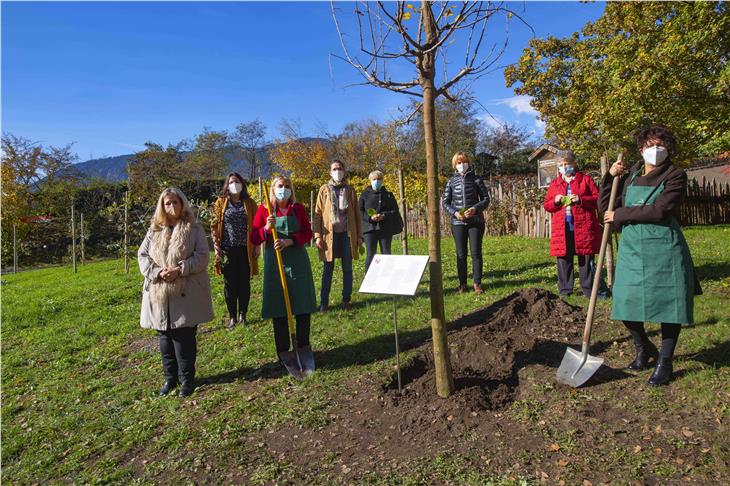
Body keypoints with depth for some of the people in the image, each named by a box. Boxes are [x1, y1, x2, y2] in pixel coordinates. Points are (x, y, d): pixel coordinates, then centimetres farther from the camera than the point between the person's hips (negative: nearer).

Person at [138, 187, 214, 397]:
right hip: (159, 293, 4)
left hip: (186, 293, -3)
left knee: (184, 337, 1)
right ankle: (170, 377, 27)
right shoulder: (154, 230, 9)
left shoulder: (193, 228, 0)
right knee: (165, 337, 12)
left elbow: (202, 256, -5)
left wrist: (180, 270, -17)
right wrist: (157, 272, -11)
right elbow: (142, 256, 7)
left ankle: (187, 378, 17)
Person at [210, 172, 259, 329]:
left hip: (245, 250, 1)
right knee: (230, 284, 5)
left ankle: (242, 315, 19)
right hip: (227, 250, 0)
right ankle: (232, 316, 16)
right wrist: (216, 246, -5)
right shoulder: (220, 202, 5)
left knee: (244, 283, 7)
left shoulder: (249, 203, 6)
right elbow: (214, 225, 2)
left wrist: (257, 246, 0)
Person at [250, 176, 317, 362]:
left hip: (298, 261, 2)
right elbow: (254, 238, 1)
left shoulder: (298, 209, 5)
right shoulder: (264, 209, 2)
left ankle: (304, 349, 18)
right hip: (274, 262, -1)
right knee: (278, 309, 2)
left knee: (303, 307, 4)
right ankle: (282, 352, 16)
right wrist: (266, 228, -18)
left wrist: (289, 241, -15)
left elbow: (308, 234, 1)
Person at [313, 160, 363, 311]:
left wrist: (359, 235, 4)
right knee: (328, 269, 2)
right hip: (330, 234, -1)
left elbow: (356, 214, 9)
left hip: (347, 234, 1)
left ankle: (346, 300, 15)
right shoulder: (324, 190, 5)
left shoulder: (350, 190, 9)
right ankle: (324, 302, 8)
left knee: (347, 268, 5)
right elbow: (318, 214, 2)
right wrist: (317, 236, -6)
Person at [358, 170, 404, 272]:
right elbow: (360, 212, 3)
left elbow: (395, 211, 4)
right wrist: (370, 217, -15)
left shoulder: (388, 194, 9)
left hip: (385, 229, 1)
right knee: (370, 255, -1)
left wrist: (384, 216, -14)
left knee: (386, 254, 6)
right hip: (369, 228, -1)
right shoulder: (365, 194, 6)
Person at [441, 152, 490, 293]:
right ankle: (462, 283, 14)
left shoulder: (476, 179, 4)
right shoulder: (452, 181, 7)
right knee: (461, 254, 4)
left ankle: (477, 283, 10)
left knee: (476, 252, -1)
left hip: (475, 221, -1)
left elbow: (485, 199, 4)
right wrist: (454, 212, -11)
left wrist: (475, 209, -15)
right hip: (458, 222, 1)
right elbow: (445, 202, 7)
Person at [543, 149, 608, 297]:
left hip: (583, 227, -3)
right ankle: (565, 292, 15)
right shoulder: (554, 183, 15)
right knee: (564, 259, 6)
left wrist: (581, 200, -13)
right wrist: (555, 202, -6)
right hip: (562, 228, 3)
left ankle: (590, 290, 12)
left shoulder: (585, 179, 7)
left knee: (586, 260, 1)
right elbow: (546, 205, 15)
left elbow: (598, 199, 2)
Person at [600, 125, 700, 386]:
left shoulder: (675, 176, -2)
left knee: (668, 304, 3)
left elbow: (659, 210, -17)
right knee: (626, 304, 5)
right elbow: (605, 206, 11)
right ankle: (644, 349, 32)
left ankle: (664, 362, 21)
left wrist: (620, 215, -11)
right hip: (631, 249, 4)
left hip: (664, 249, -4)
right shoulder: (629, 176, 12)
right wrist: (610, 177, 1)